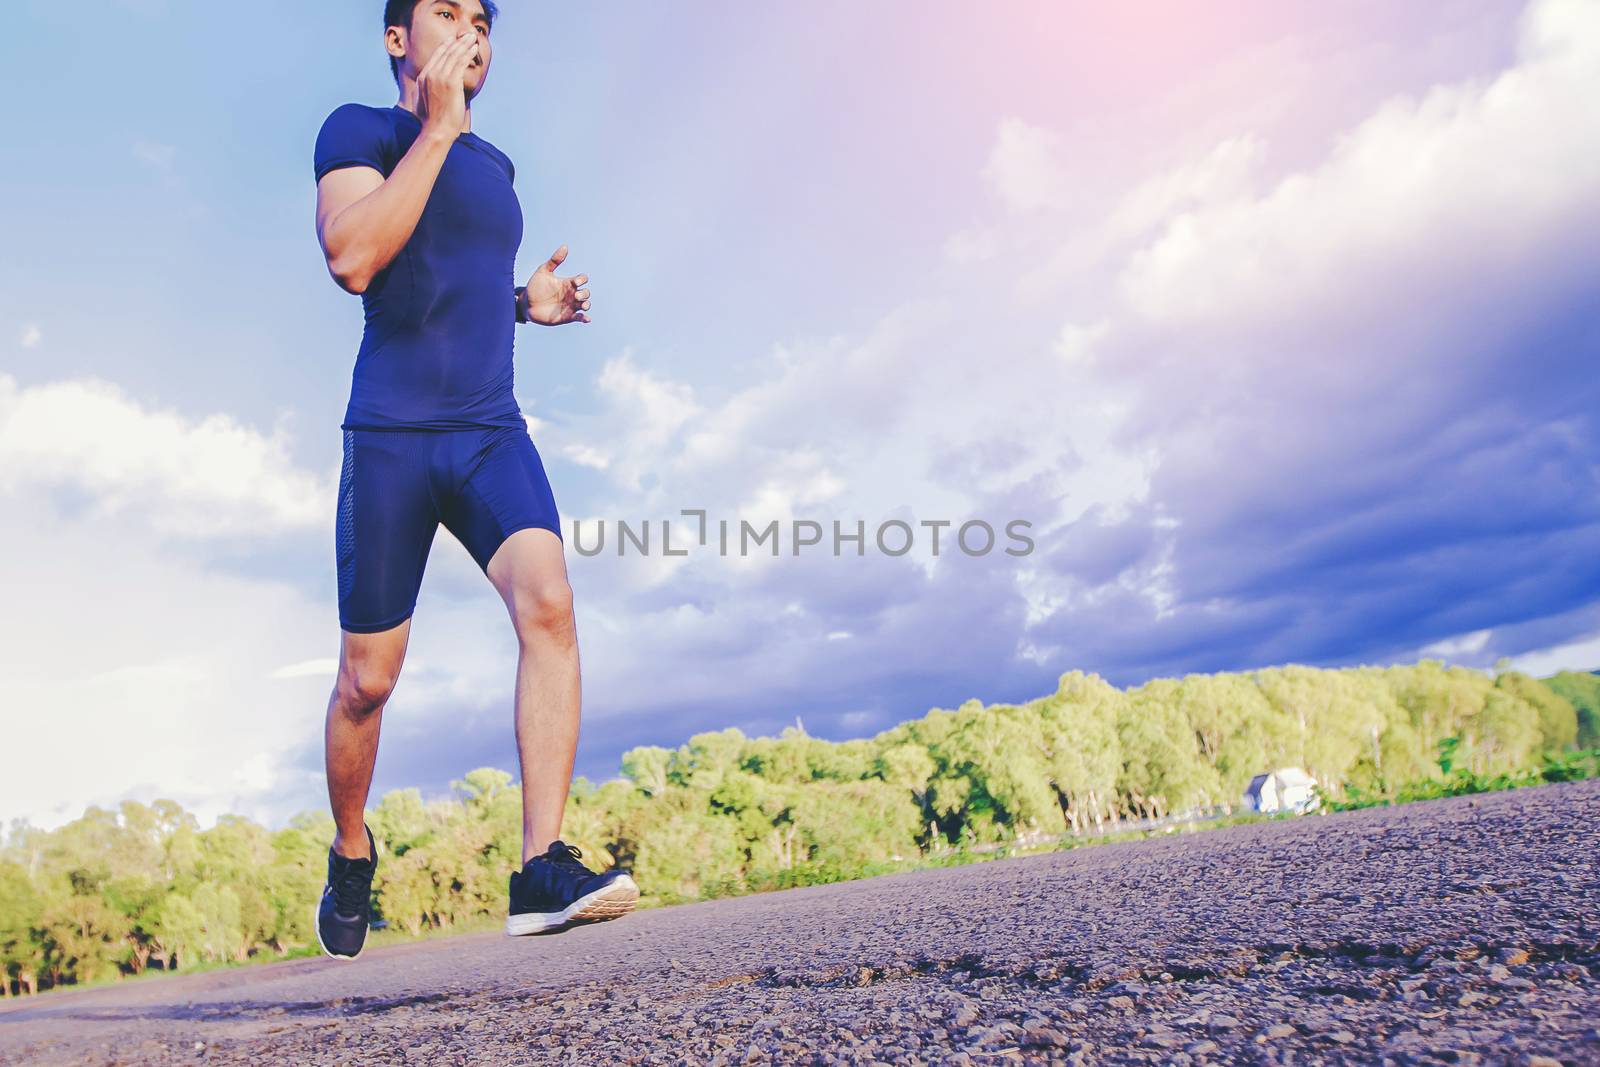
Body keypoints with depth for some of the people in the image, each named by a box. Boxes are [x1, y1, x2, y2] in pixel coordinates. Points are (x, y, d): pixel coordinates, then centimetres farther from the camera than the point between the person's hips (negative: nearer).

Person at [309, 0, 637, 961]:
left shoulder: (495, 166, 20)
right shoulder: (360, 129, 2)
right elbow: (354, 259, -17)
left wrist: (530, 302, 12)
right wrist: (437, 127, -13)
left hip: (493, 433, 5)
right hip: (392, 436, -4)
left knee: (548, 602, -22)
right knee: (368, 679, 2)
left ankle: (542, 868, -23)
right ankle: (352, 855, 29)